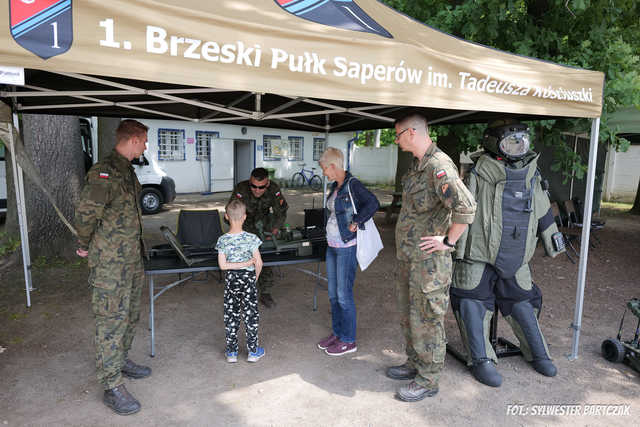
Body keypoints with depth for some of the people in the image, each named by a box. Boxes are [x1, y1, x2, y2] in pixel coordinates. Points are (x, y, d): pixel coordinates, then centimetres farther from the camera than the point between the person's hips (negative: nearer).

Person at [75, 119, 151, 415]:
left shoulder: (127, 171, 11)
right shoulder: (104, 173, -20)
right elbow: (85, 211, -24)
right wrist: (85, 246, -9)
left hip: (131, 259, 9)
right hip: (110, 264, -9)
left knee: (130, 315, 21)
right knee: (111, 321, 0)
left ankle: (121, 361, 40)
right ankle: (112, 387, 11)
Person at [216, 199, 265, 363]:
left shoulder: (222, 240, -9)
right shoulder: (251, 238, -15)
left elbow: (222, 265, -11)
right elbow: (259, 262, -14)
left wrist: (244, 264, -8)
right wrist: (255, 276, 4)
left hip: (230, 280, 2)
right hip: (247, 278, -2)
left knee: (231, 315, 12)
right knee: (250, 314, 10)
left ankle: (231, 352, 22)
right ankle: (253, 351, 20)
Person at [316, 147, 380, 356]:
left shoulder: (352, 184, -15)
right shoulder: (336, 186, 10)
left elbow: (372, 203, -28)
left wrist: (355, 223, -22)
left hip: (347, 247, -9)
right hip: (332, 246, 9)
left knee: (344, 295, 0)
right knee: (333, 294, 16)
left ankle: (348, 341, 15)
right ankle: (337, 333, 31)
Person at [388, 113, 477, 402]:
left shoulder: (438, 166, -21)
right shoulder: (418, 165, 11)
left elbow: (466, 207, -32)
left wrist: (447, 241, -22)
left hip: (427, 259, -10)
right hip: (407, 256, 10)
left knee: (426, 319, 3)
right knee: (408, 313, 20)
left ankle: (428, 380, 19)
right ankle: (414, 364, 38)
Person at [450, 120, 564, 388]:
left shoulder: (531, 174, 8)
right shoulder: (479, 174, -11)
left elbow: (543, 212, 19)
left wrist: (553, 242, 24)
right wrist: (458, 252, -17)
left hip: (515, 259, 5)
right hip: (479, 256, -5)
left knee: (522, 304, 15)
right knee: (474, 305, -3)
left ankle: (538, 354, 33)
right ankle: (481, 360, 10)